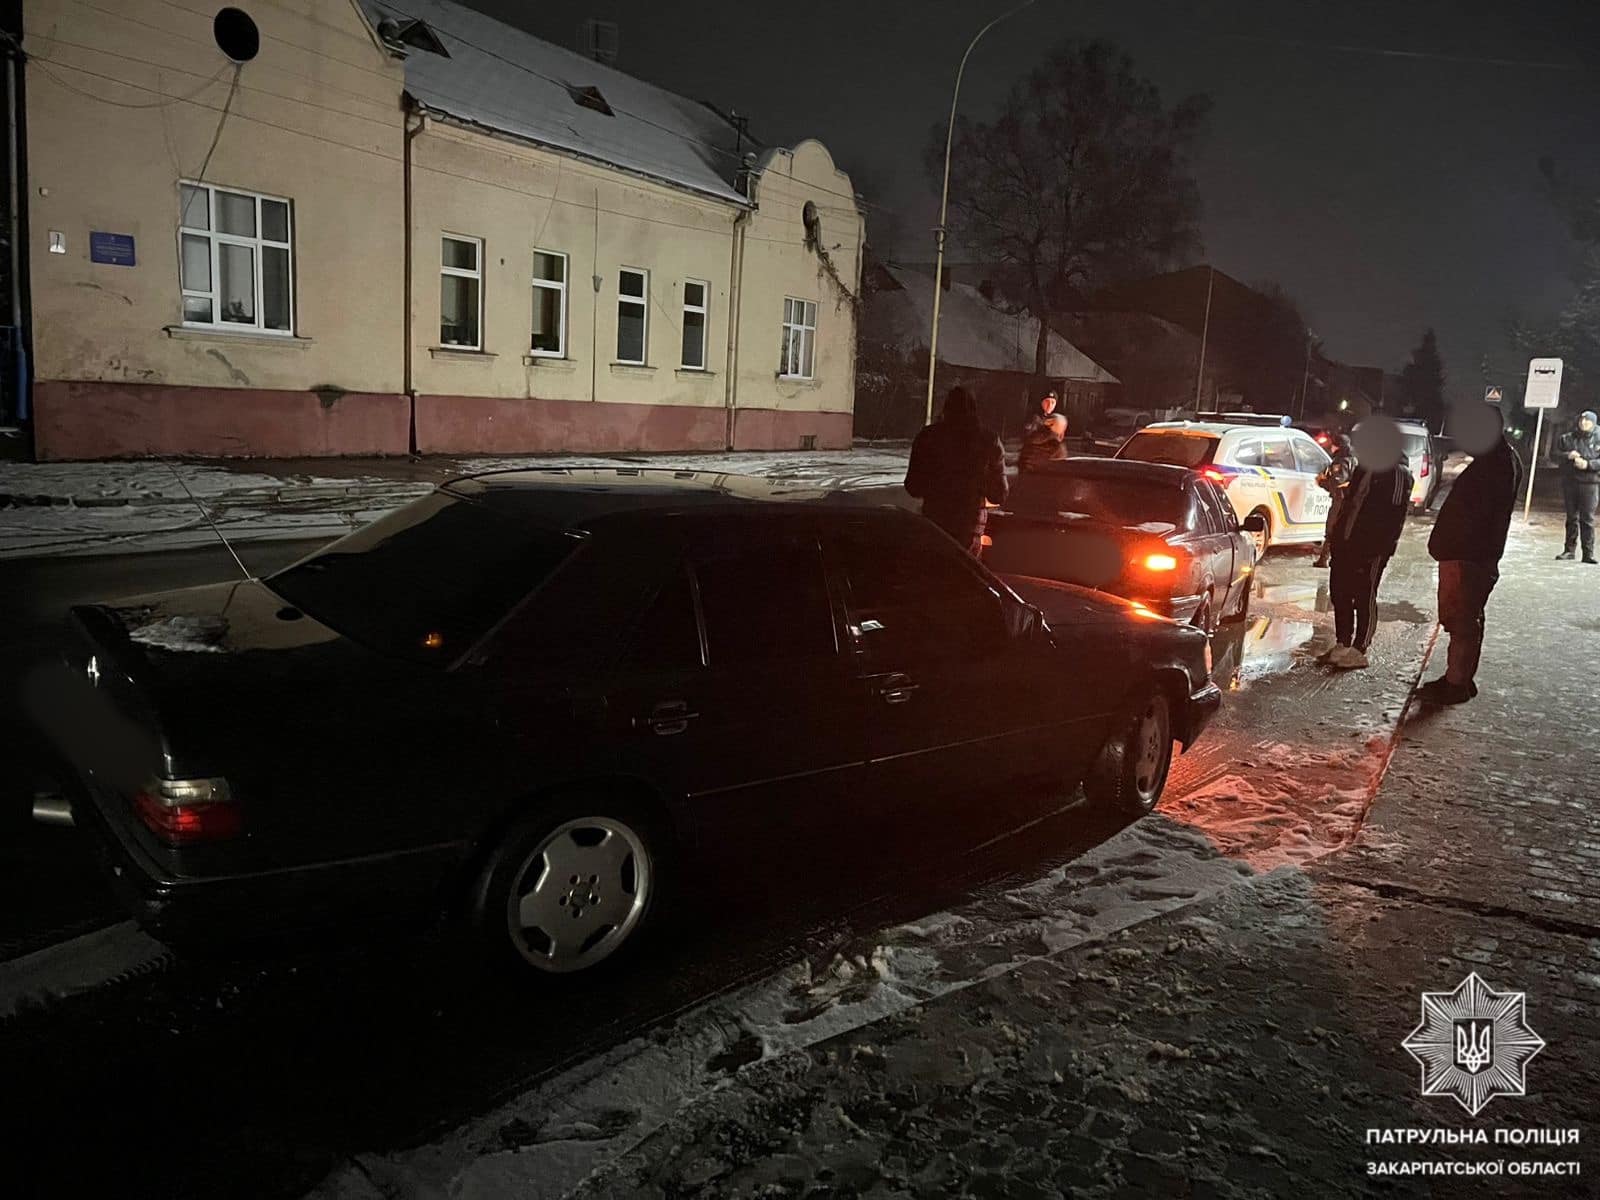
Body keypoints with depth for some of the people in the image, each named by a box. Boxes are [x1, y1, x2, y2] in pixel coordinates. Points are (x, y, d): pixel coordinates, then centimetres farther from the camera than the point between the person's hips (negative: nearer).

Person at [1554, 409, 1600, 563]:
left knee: (1587, 519, -5)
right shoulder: (1567, 438, 10)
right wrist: (1567, 455, -11)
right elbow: (1556, 454, 7)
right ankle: (1569, 549, 16)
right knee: (1571, 517, 10)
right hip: (1569, 482, 3)